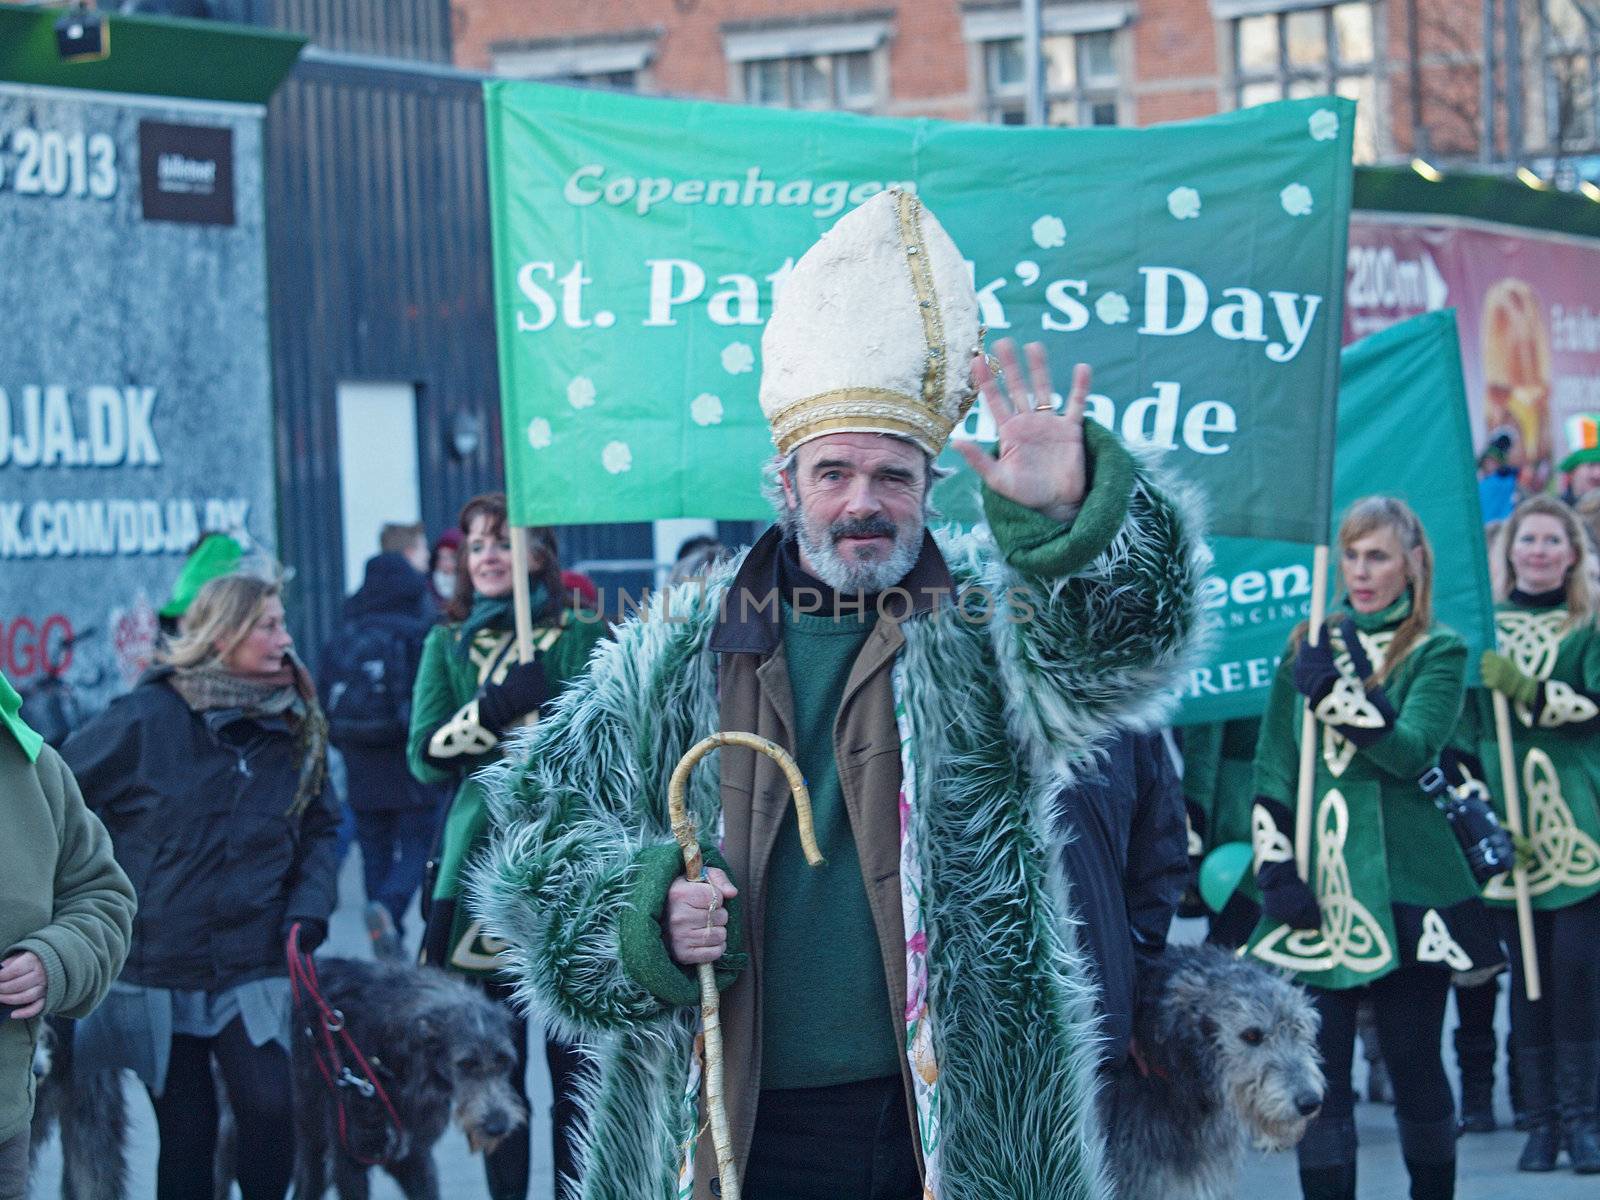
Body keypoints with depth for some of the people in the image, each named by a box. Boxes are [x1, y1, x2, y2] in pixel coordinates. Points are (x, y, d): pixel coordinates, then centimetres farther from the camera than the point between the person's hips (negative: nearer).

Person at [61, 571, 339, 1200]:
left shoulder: (296, 729, 5)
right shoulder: (145, 718, -8)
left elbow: (318, 829, 14)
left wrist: (309, 908, -2)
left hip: (251, 965, 2)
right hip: (155, 965, -2)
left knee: (269, 1107, -14)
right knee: (187, 1130, 3)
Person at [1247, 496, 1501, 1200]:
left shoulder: (1438, 653, 2)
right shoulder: (1308, 648, 11)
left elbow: (1410, 752, -13)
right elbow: (1271, 771, 9)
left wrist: (1336, 690, -24)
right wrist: (1277, 871, -2)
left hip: (1403, 887, -2)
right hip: (1314, 893, 2)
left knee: (1415, 1067, 4)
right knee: (1318, 1074, 0)